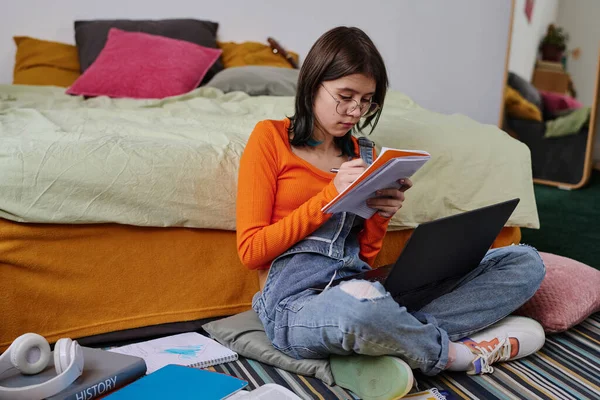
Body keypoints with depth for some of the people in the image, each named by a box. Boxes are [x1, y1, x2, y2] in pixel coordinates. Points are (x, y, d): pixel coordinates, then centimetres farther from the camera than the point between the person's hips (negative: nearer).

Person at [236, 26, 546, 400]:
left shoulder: (363, 152, 16)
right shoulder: (270, 137, 3)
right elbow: (250, 250, -4)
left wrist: (381, 215, -5)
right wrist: (332, 195, -10)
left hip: (360, 286, 6)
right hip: (297, 298, -5)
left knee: (525, 262, -5)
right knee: (362, 301, -44)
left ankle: (379, 346, -22)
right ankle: (455, 353, -10)